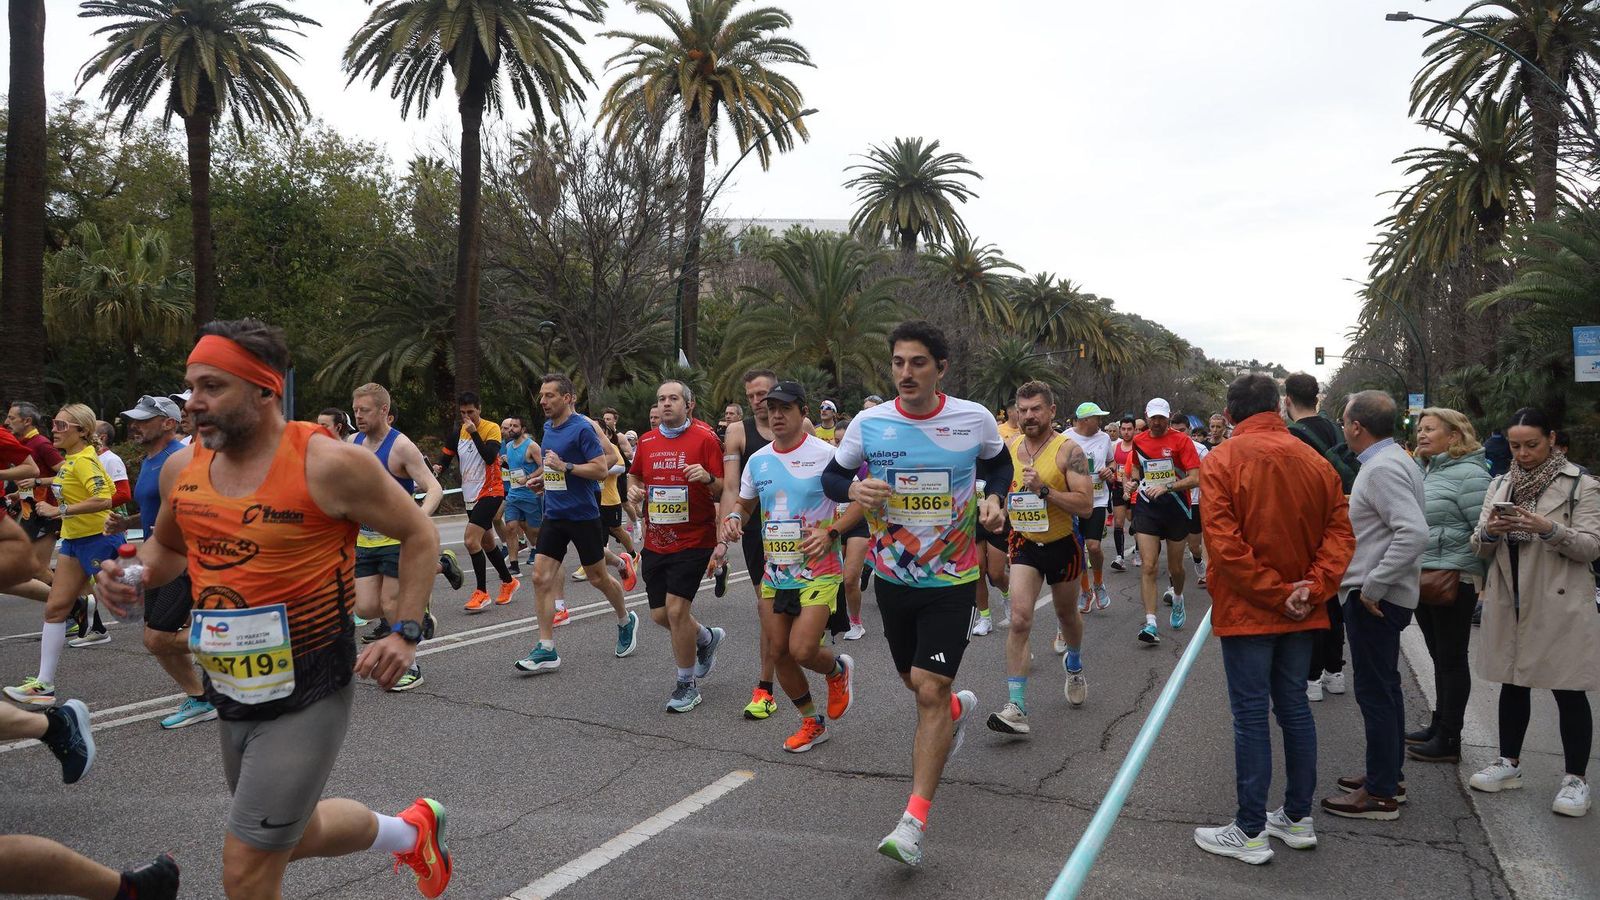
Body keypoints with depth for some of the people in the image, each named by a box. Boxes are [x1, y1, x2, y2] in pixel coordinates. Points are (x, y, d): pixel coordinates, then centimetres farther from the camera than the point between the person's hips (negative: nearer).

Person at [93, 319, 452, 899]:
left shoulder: (329, 464, -18)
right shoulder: (182, 468, 1)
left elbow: (418, 534, -8)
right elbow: (167, 546, 21)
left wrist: (406, 634, -14)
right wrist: (132, 574, -1)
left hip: (308, 697, -7)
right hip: (233, 697, 7)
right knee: (294, 834, 23)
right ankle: (412, 832, 49)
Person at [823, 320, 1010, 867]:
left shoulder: (975, 420, -9)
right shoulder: (868, 424, -8)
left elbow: (999, 463, 11)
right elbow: (830, 477, 4)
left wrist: (993, 499, -9)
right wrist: (853, 489, -19)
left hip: (951, 579, -3)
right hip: (892, 575, 3)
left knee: (930, 691, -10)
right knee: (915, 681, 19)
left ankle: (914, 823, -2)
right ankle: (960, 708, 56)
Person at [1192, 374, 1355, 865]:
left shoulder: (1221, 461, -12)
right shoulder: (1314, 461, 3)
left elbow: (1224, 544, -19)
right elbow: (1340, 531, -2)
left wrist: (1275, 595, -14)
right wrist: (1312, 588, -8)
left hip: (1246, 609, -5)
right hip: (1302, 611, 5)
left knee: (1251, 715, 1)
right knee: (1294, 707, 16)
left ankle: (1251, 832, 9)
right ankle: (1298, 818, 27)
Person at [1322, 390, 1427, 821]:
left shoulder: (1383, 469, -20)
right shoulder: (1396, 460, 12)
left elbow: (1415, 533, -31)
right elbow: (1410, 527, 19)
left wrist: (1373, 586, -25)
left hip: (1374, 599, -11)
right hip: (1383, 594, 11)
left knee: (1375, 691, -2)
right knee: (1385, 687, 20)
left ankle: (1380, 794, 7)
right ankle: (1389, 773, 33)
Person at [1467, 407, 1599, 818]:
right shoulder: (1499, 485, 10)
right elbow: (1480, 548, 8)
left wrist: (1549, 529, -25)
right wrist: (1488, 531, -14)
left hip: (1559, 604, -4)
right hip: (1508, 601, 5)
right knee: (1512, 684, 15)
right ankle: (1509, 763, 27)